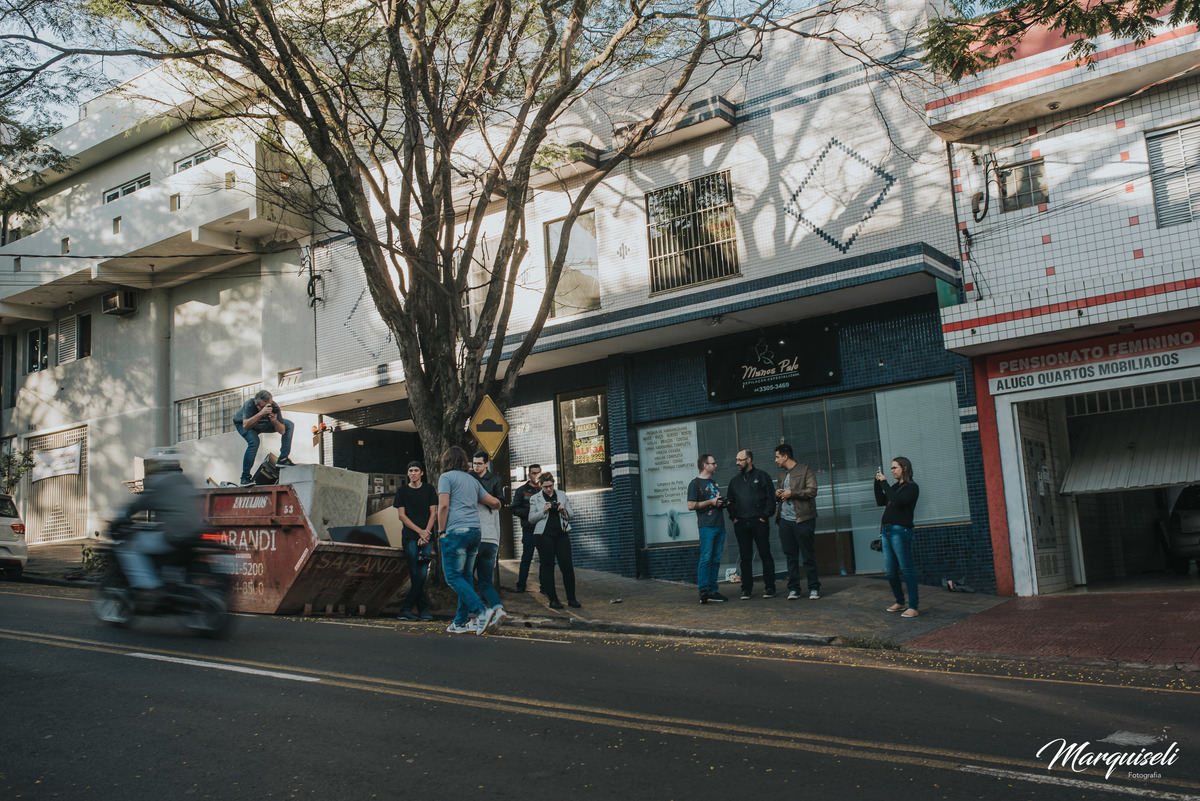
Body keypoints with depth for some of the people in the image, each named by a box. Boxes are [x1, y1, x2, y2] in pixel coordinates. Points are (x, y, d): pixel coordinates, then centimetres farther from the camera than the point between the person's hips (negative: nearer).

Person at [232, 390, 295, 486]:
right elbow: (246, 426, -51)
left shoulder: (274, 407, -30)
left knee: (289, 425, -11)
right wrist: (261, 414, -60)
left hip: (263, 425, 4)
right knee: (254, 441, -34)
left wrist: (275, 421, -45)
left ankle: (282, 459, -8)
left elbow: (282, 431, -25)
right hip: (242, 423, -4)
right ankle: (245, 477, -23)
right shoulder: (250, 405, -39)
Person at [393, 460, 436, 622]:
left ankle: (406, 609, 0)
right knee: (416, 575, -8)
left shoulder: (429, 489, 11)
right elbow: (401, 515, 3)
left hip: (426, 537, 1)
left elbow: (433, 513, 6)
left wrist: (426, 533, -8)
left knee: (421, 575, -7)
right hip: (410, 537, -1)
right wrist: (420, 531, -7)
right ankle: (423, 610, -2)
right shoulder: (402, 490, 9)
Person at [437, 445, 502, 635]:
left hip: (456, 532, -7)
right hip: (475, 531, 7)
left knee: (453, 577, -4)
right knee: (466, 578, 11)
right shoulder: (472, 479, 20)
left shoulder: (446, 477, 2)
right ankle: (461, 622, 11)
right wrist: (497, 506, 46)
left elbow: (443, 505, -9)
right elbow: (494, 502, 23)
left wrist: (441, 531, -3)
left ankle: (481, 611, -16)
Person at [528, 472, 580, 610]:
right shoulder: (535, 499, 8)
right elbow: (531, 519, 4)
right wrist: (543, 511, -10)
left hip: (562, 534, 1)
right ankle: (553, 599, 9)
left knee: (567, 566, -5)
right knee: (548, 567, 1)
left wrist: (564, 510, -7)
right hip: (545, 536, -1)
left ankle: (571, 599, 4)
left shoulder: (562, 495, 13)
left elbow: (571, 515, 14)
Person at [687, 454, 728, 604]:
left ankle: (712, 591, 11)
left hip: (719, 526, 8)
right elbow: (691, 506, -11)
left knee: (715, 560, 7)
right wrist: (711, 502, -11)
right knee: (705, 559, -10)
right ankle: (704, 592, -10)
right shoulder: (695, 483, -3)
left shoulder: (713, 483, 23)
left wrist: (722, 503, 12)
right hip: (707, 526, -8)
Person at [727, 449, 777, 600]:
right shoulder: (735, 481, 17)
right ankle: (747, 589, 10)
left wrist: (765, 516, -8)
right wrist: (733, 517, 9)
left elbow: (771, 497, -1)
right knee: (745, 557, 5)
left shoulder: (761, 476, 3)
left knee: (765, 555, -1)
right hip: (741, 524, 4)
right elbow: (730, 501, 22)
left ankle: (769, 587, 5)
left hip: (759, 522, -4)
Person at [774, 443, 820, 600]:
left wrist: (792, 493, -13)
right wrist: (777, 494, 7)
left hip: (803, 520, -6)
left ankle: (814, 588, 7)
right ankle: (793, 588, 12)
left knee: (808, 556, -1)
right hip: (785, 520, 6)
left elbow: (812, 491, -12)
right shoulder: (782, 474, 20)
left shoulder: (805, 470, -2)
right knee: (791, 556, 7)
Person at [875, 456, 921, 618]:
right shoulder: (895, 486, 20)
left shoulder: (912, 487, -4)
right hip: (887, 531, 8)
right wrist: (878, 483, 8)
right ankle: (900, 602, 23)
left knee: (907, 569, -6)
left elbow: (897, 501, -18)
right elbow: (880, 501, 16)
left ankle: (913, 606, -2)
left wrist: (884, 482, -13)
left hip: (900, 531, -8)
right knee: (890, 571, 10)